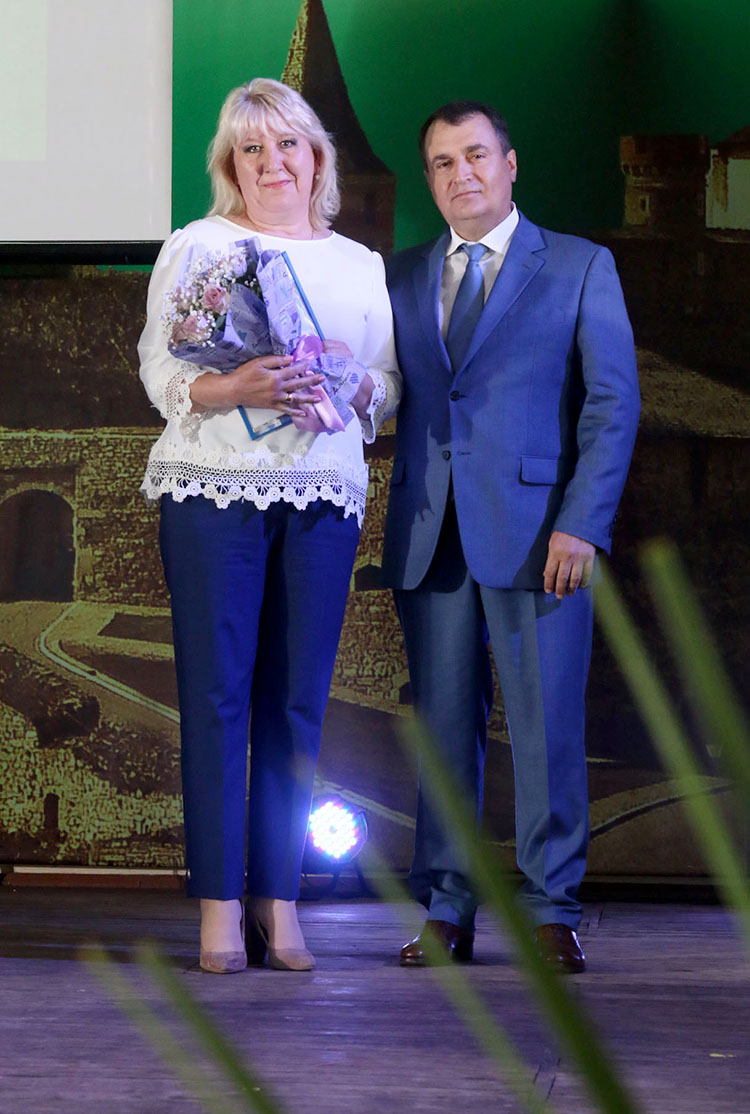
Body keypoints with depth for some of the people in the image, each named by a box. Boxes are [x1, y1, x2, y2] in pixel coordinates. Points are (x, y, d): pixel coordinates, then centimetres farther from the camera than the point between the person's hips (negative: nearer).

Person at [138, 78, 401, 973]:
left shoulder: (360, 267, 18)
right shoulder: (195, 248, 9)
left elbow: (391, 387, 14)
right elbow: (161, 372, 2)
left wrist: (353, 388, -7)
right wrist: (235, 388, -16)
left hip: (324, 494, 3)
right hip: (214, 486, -3)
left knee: (297, 698, 0)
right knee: (216, 691, -7)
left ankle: (278, 899, 4)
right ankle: (219, 904, -6)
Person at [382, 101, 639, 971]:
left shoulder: (580, 269, 6)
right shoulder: (401, 279, 17)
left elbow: (613, 403, 0)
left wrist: (581, 525, -10)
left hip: (538, 532, -3)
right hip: (430, 537, 3)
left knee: (548, 725, -3)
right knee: (443, 723, 4)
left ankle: (551, 913, 5)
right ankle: (446, 915, 9)